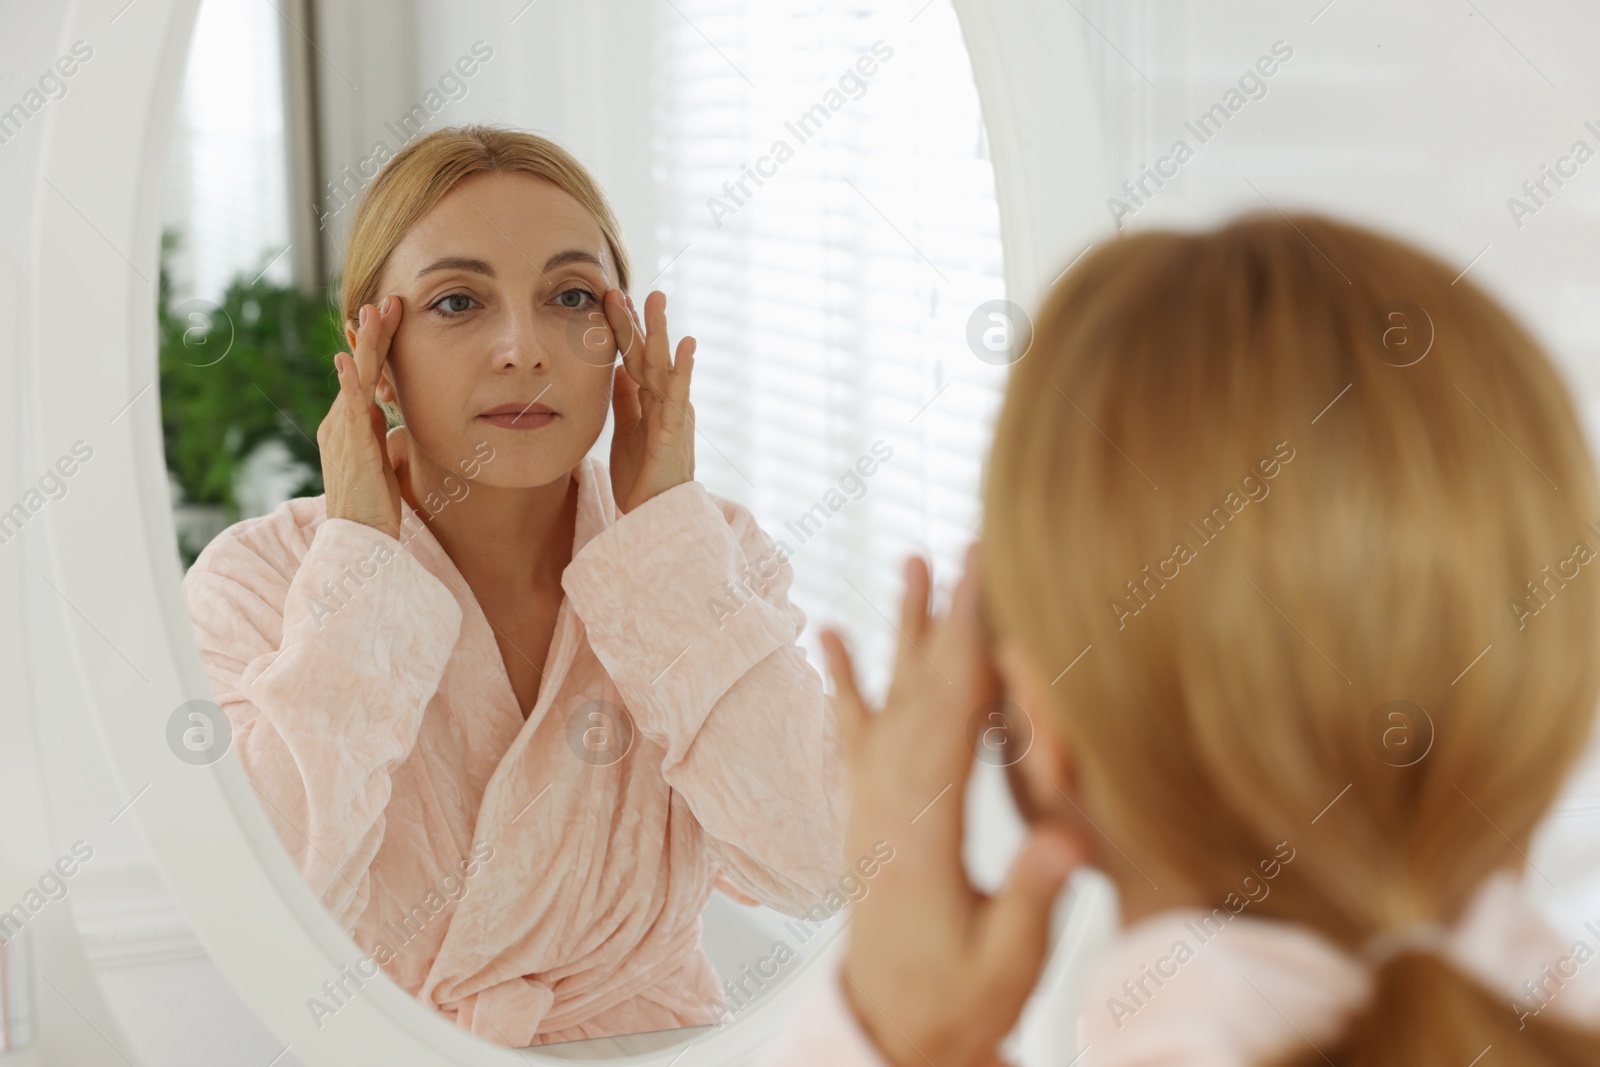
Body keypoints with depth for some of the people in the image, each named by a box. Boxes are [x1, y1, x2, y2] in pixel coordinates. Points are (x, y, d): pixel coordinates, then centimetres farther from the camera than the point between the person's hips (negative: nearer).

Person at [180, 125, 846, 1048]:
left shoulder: (715, 551, 0)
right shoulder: (256, 580, -5)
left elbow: (799, 867, -13)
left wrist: (668, 535, -12)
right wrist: (358, 559, -15)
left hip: (645, 1036, 1)